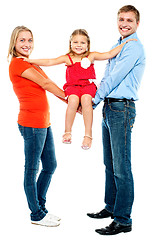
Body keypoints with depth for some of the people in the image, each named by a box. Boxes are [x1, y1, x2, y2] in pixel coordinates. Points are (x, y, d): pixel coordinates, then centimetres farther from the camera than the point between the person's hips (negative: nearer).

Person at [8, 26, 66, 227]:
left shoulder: (30, 65, 18)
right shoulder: (18, 63, -10)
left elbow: (48, 86, 14)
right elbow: (46, 84, -11)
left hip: (43, 123, 10)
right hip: (32, 123, -10)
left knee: (50, 165, 16)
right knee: (32, 170, 3)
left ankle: (40, 208, 30)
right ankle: (36, 215, 16)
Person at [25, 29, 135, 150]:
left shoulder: (91, 56, 11)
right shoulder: (67, 58, 10)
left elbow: (109, 54, 9)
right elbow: (50, 62, 4)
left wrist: (124, 43, 3)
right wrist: (30, 60, -4)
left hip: (88, 85, 0)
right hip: (72, 86, 0)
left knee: (86, 99, -33)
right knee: (73, 100, -33)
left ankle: (88, 134, -24)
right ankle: (67, 132, -15)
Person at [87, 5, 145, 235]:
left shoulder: (134, 47, -10)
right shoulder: (118, 46, 20)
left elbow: (114, 78, -14)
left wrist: (93, 102, -7)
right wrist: (96, 99, 6)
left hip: (122, 109, -10)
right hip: (109, 108, 10)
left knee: (121, 168, -6)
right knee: (110, 164, 17)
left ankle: (123, 221, 2)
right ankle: (111, 207, 30)